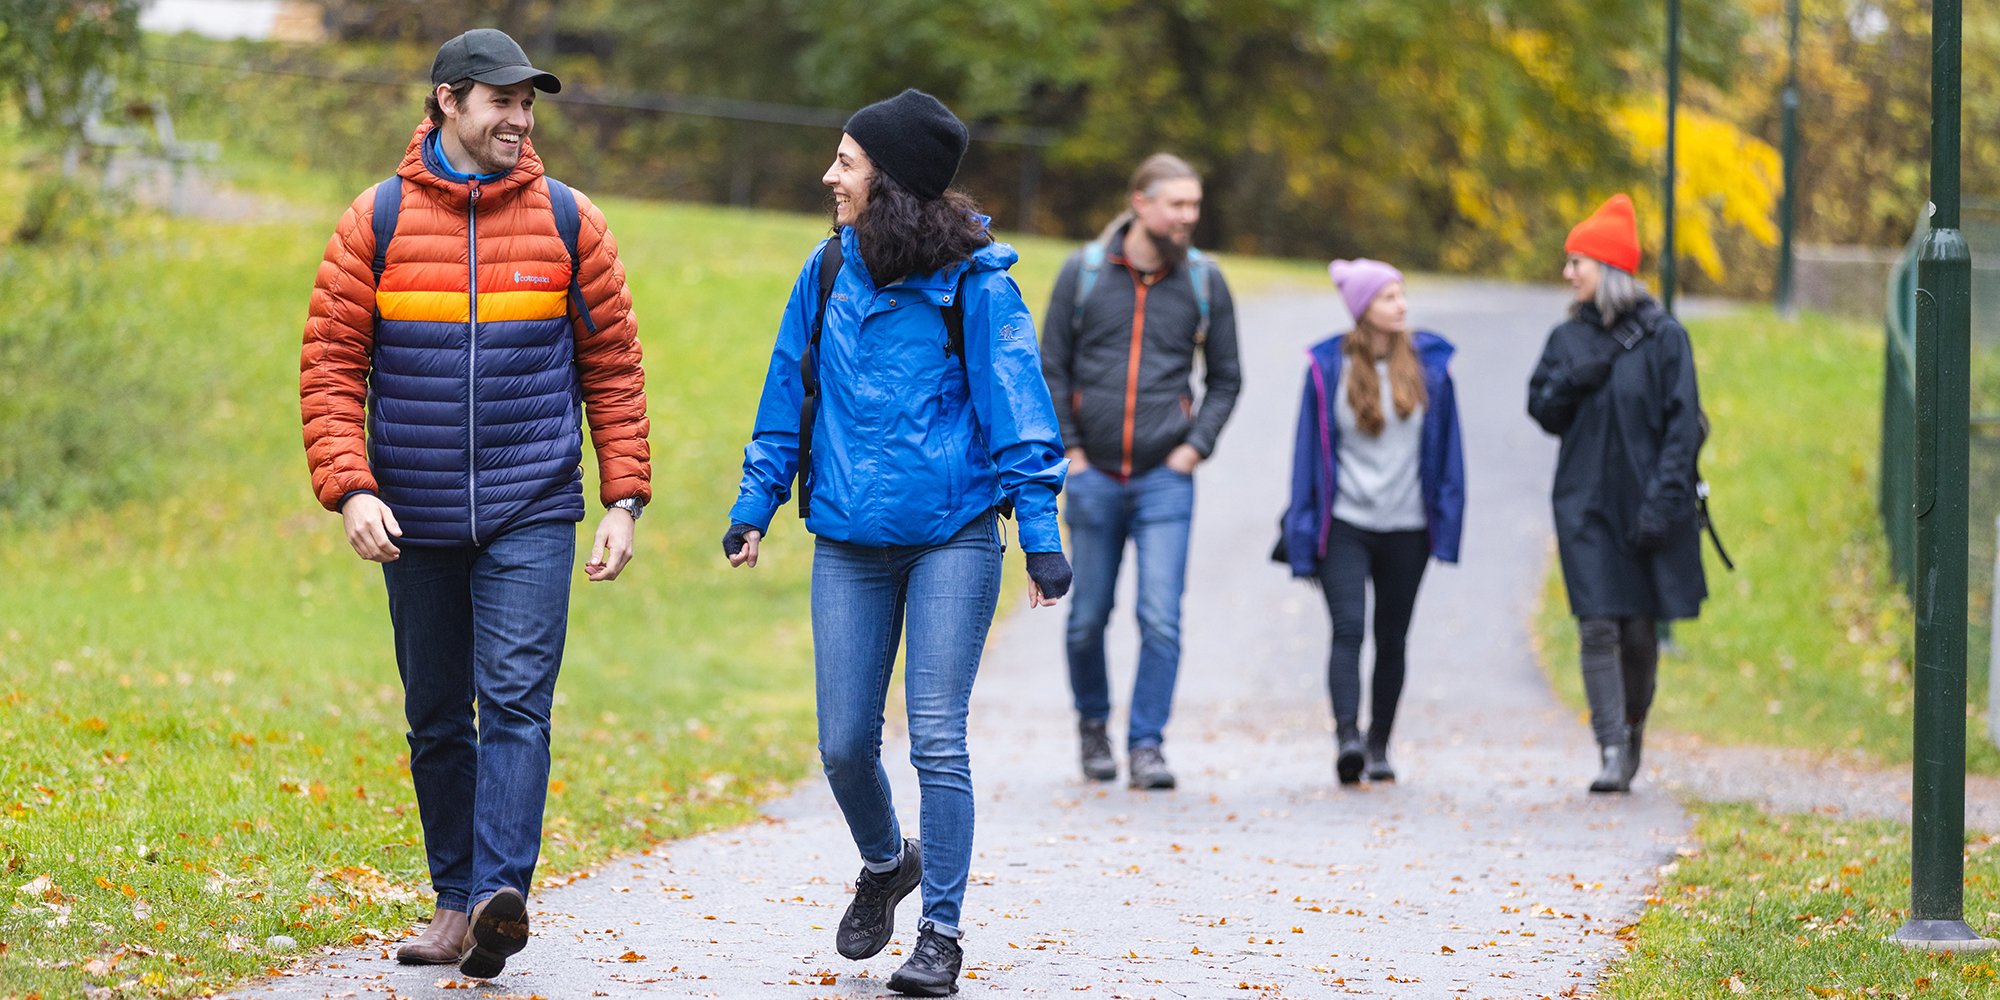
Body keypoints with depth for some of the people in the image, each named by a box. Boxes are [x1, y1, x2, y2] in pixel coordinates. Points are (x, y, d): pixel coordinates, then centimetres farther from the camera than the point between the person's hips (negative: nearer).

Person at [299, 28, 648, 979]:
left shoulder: (568, 222, 3)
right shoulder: (376, 222, 1)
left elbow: (612, 367, 7)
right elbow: (330, 363, 0)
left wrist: (623, 499, 1)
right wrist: (349, 489, -13)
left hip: (531, 515, -1)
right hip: (415, 520, 2)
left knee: (515, 700, -15)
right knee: (437, 718, 8)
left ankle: (500, 895, -23)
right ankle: (454, 903, 17)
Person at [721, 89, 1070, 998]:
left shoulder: (972, 282, -8)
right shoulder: (830, 268, 6)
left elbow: (1015, 407, -8)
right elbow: (789, 390, 15)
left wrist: (1040, 532, -13)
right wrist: (755, 504, 13)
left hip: (952, 539, -4)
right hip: (849, 541, 4)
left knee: (936, 740, -6)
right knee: (845, 745, 5)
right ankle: (885, 864, 34)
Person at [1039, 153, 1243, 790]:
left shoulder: (1204, 282, 2)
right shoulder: (1084, 272, -1)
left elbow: (1226, 378, 11)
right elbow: (1050, 367, 6)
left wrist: (1197, 445, -1)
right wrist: (1067, 449, 0)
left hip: (1166, 479, 0)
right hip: (1094, 476, 0)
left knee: (1161, 618, -11)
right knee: (1089, 618, 8)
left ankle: (1147, 745, -3)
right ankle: (1093, 722, 31)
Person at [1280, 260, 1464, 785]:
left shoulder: (1429, 364, 4)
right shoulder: (1330, 368, -2)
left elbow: (1444, 448, 9)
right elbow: (1310, 449, 2)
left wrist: (1445, 524, 5)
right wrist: (1305, 535, 0)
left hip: (1406, 527, 3)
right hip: (1345, 525, -2)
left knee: (1391, 639, 9)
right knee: (1348, 628, -17)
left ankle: (1379, 745, 20)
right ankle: (1347, 736, -27)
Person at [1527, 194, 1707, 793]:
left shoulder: (1662, 336, -4)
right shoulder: (1569, 339, 9)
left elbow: (1682, 424, -6)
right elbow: (1542, 410, 12)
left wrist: (1662, 500, -15)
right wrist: (1570, 382, -9)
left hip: (1645, 503, -2)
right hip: (1585, 503, 2)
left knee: (1640, 629, 5)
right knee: (1598, 628, -8)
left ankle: (1633, 728, 28)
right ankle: (1612, 753, -7)